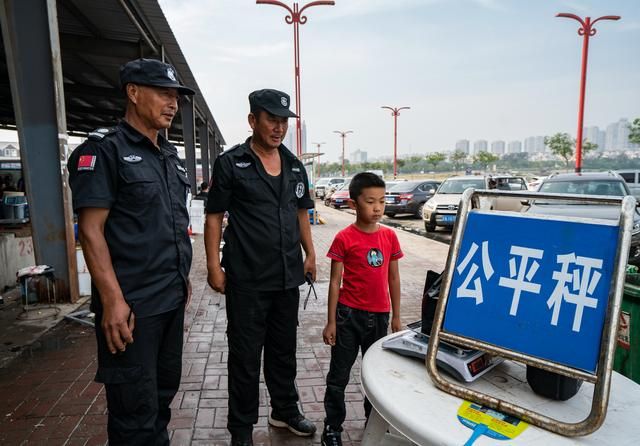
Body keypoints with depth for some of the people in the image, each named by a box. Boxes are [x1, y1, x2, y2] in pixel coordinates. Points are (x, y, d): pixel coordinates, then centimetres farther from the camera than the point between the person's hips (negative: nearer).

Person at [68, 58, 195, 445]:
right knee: (136, 408, 5)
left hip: (173, 298, 8)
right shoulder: (104, 149, -9)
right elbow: (91, 229, -15)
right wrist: (113, 299, -20)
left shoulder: (171, 155, 13)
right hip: (131, 304, -7)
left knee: (164, 392, 21)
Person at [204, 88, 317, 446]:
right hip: (246, 281, -5)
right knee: (245, 356, 7)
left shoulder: (295, 166, 10)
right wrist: (214, 265, -10)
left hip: (288, 278, 5)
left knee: (284, 350, 20)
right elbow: (215, 215, -5)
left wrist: (310, 254, 12)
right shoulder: (231, 163, -6)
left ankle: (286, 411, 39)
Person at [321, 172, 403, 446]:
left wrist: (396, 317, 8)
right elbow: (335, 282, -7)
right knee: (339, 375, 10)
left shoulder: (389, 236, 0)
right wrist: (331, 321, -7)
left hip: (379, 316, 4)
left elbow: (394, 278, 7)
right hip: (349, 315, -3)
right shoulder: (344, 238, -11)